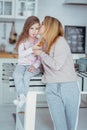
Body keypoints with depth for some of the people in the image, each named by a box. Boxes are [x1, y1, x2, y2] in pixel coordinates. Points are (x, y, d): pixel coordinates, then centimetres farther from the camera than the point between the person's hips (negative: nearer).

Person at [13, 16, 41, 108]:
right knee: (17, 75, -31)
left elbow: (40, 58, 1)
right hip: (22, 64, 1)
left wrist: (34, 66, -17)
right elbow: (21, 54, -14)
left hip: (33, 65, 0)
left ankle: (22, 98, -22)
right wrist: (32, 49, -28)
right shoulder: (23, 40, 1)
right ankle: (21, 96, -29)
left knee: (26, 76, -30)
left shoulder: (39, 42, 3)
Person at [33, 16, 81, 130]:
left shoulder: (60, 41, -7)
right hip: (51, 88, 6)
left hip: (68, 86, -5)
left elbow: (56, 65, -16)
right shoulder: (45, 43, 14)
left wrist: (41, 53, -5)